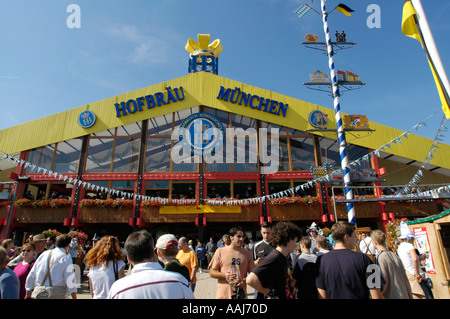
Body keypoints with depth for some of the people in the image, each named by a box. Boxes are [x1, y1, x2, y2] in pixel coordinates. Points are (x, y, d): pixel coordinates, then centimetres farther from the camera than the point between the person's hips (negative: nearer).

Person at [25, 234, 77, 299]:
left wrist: (28, 294, 25)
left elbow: (31, 275, 13)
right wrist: (74, 297, -2)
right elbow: (70, 281, -11)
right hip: (57, 295, -5)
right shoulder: (66, 258, -8)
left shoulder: (44, 254, 6)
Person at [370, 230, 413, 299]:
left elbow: (385, 282, -19)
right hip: (404, 296, 7)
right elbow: (405, 279, 10)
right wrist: (410, 296, 20)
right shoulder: (395, 256, 5)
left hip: (391, 297, -7)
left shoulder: (380, 258, -17)